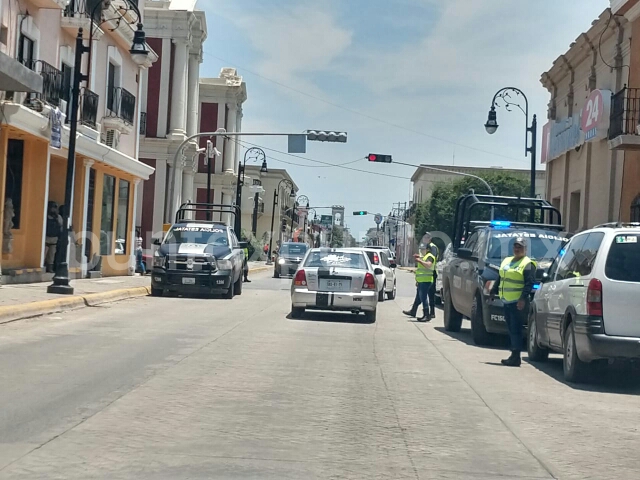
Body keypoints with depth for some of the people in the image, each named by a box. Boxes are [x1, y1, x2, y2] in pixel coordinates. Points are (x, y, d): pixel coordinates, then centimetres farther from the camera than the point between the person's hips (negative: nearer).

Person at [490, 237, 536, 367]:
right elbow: (500, 279, 27)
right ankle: (514, 356, 14)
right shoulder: (507, 261, 20)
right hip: (506, 301, 8)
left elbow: (530, 283, -15)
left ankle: (515, 357, -10)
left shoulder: (527, 264, -6)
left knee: (515, 330, -10)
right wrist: (493, 292, 22)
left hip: (517, 303, -8)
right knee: (511, 329, 10)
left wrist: (523, 298, -24)